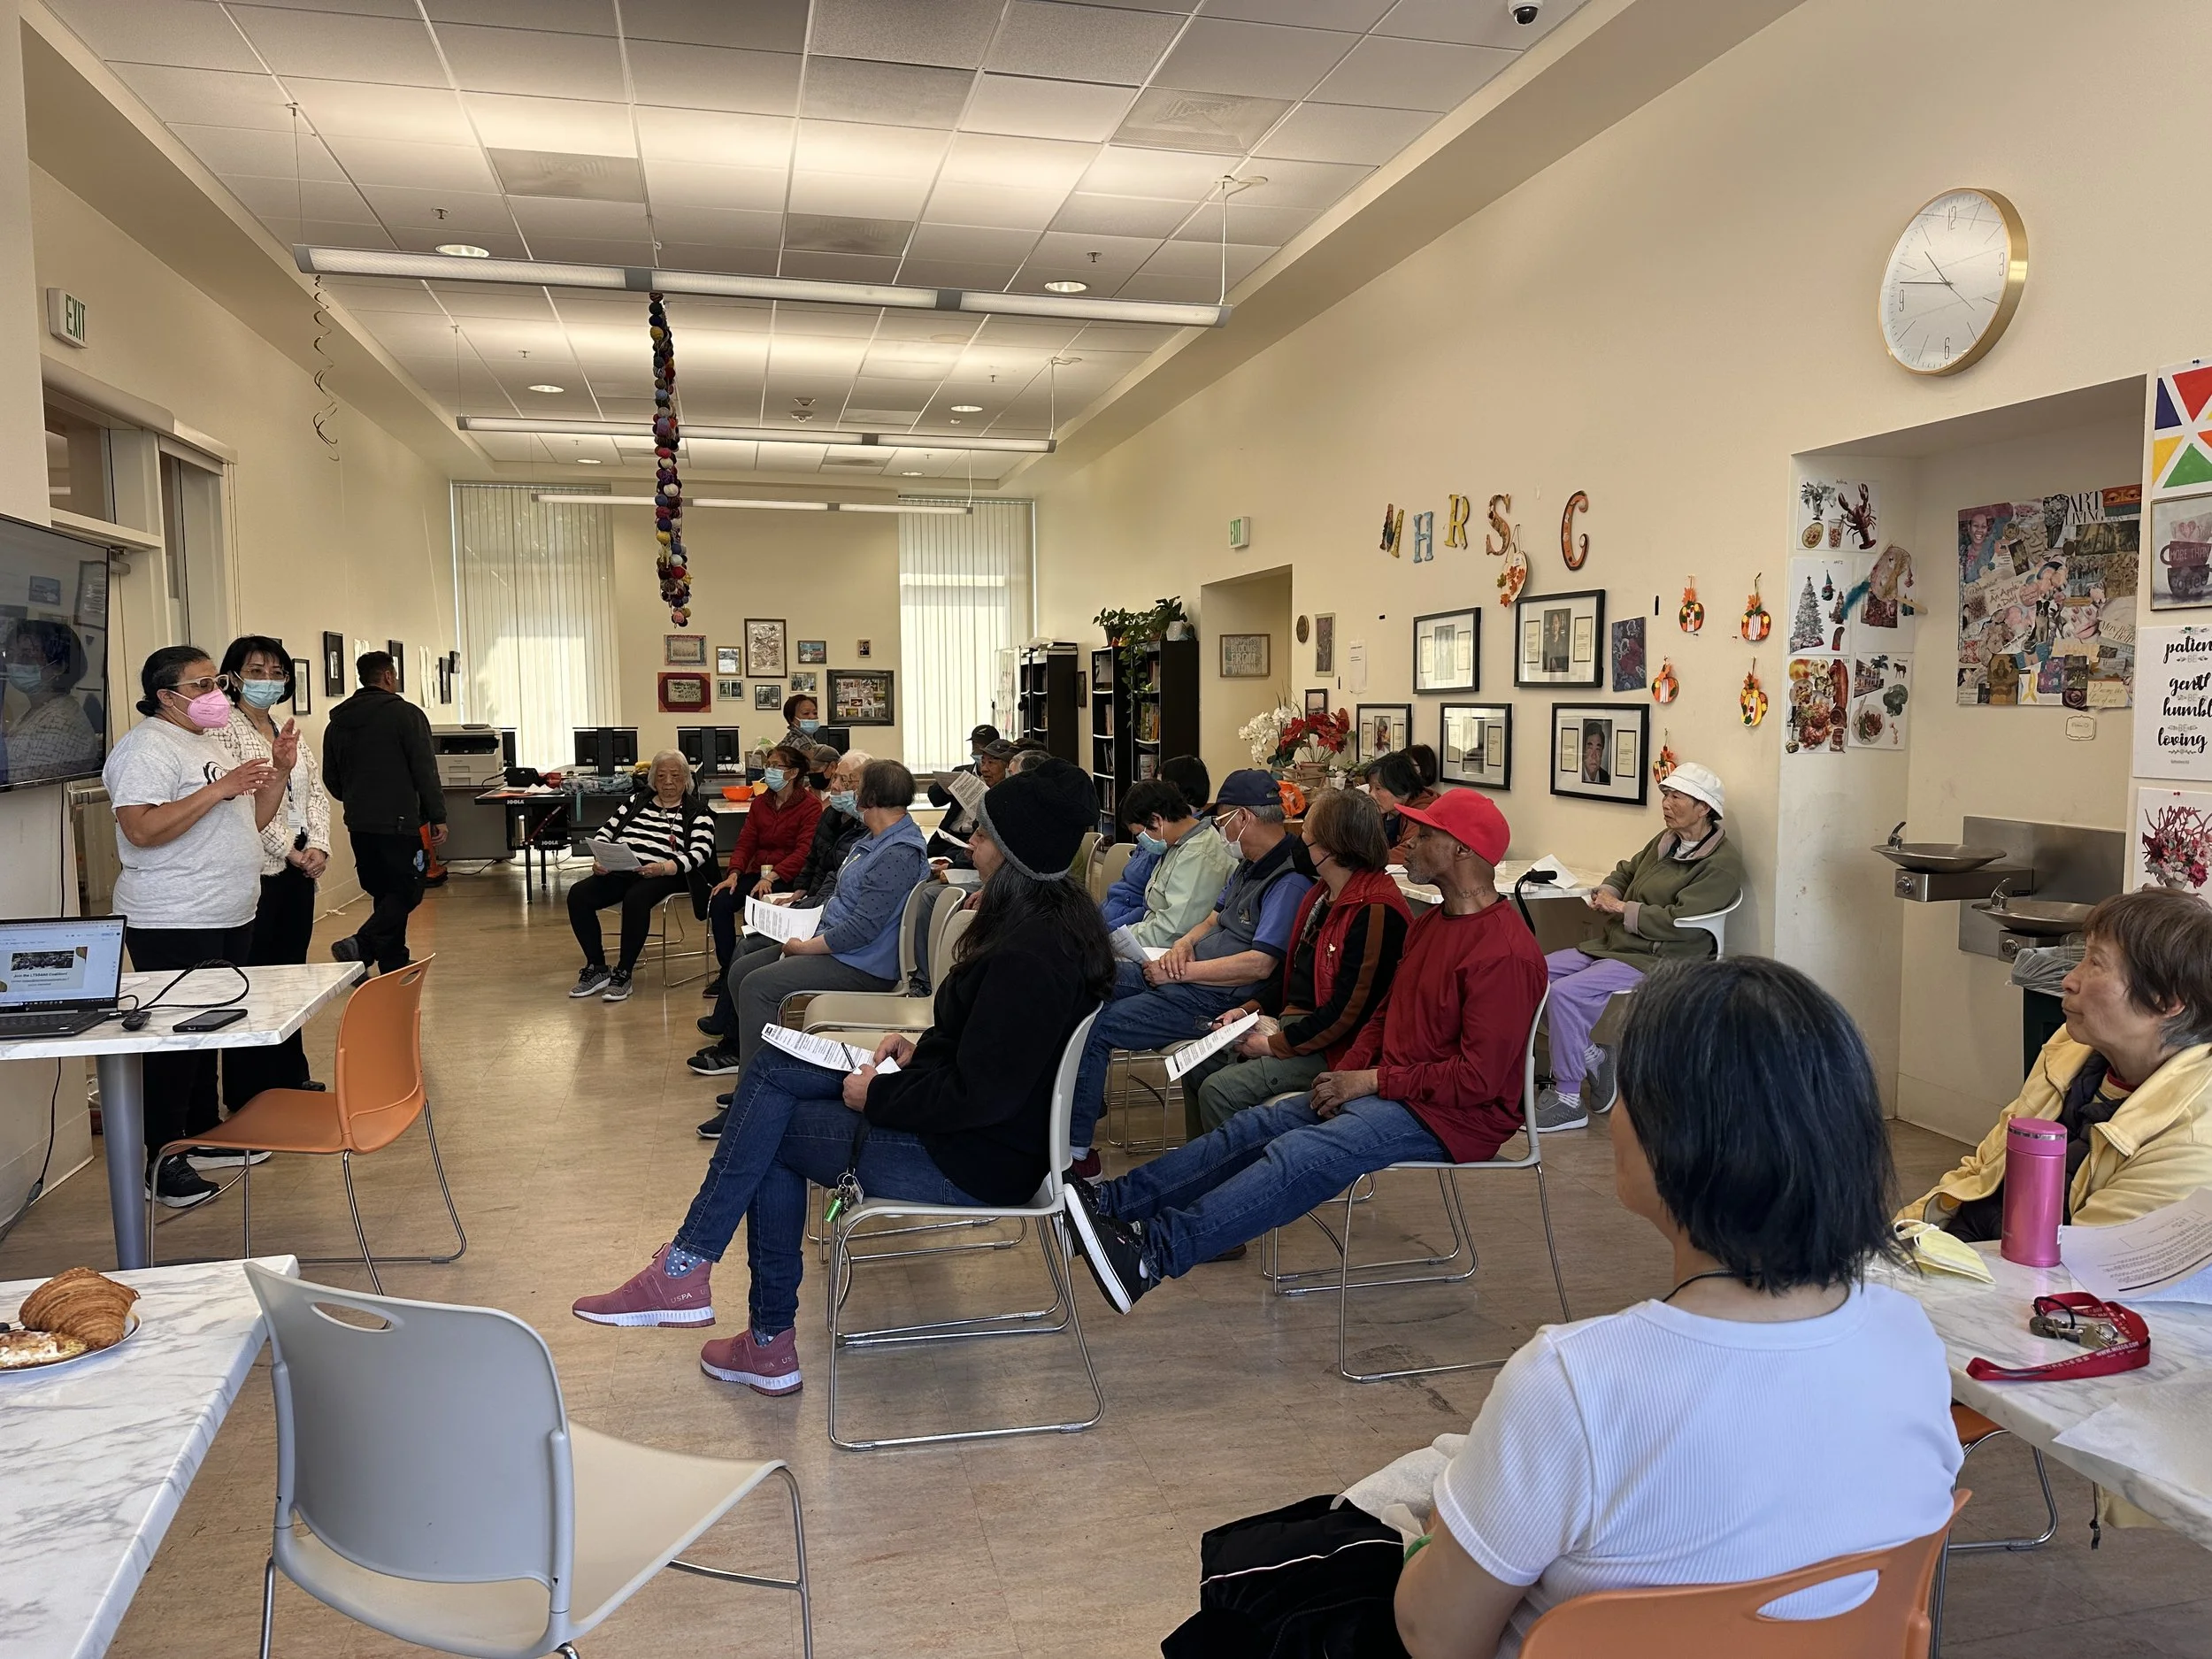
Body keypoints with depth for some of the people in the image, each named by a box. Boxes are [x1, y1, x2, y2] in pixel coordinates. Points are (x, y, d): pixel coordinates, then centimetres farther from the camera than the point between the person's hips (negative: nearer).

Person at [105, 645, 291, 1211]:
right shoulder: (146, 748, -13)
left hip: (228, 918, 9)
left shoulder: (210, 744, 17)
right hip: (173, 925, -9)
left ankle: (205, 1135, 27)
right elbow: (142, 829, -25)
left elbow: (250, 820, 20)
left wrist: (279, 770, 6)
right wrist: (218, 789, -26)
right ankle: (163, 1161, 4)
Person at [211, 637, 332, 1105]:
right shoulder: (224, 732, -8)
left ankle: (290, 1077, 24)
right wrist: (289, 849, -14)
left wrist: (318, 846, -3)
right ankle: (249, 1093, 6)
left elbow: (316, 793, 12)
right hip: (257, 870, -7)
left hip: (299, 868, 7)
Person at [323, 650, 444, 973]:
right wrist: (438, 817, -6)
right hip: (399, 822, -7)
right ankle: (361, 944, -22)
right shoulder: (406, 714, -7)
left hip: (359, 825, 7)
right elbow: (425, 771, -11)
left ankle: (392, 967, 14)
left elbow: (330, 778, 18)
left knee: (385, 894, 13)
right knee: (407, 891, -3)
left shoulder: (338, 722, 12)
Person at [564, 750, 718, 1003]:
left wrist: (663, 868, -24)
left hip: (662, 875, -5)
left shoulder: (697, 812, 7)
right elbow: (606, 832, 18)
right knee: (578, 895, -21)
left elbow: (700, 853, -7)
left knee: (635, 899, -37)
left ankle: (622, 974, -23)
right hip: (618, 872, 5)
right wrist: (599, 859, -3)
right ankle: (597, 969, -8)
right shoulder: (635, 801, 21)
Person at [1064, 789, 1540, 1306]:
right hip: (1388, 1090, 9)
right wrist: (1347, 1073, 0)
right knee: (1251, 1128, -6)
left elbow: (1479, 1077, -21)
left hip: (1453, 1114, -9)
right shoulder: (1431, 923, 13)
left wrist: (1372, 1081, -16)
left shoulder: (1506, 952, -18)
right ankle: (1110, 1203, -11)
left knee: (1301, 1154, -28)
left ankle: (1155, 1252, -34)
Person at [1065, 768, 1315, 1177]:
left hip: (1220, 999, -10)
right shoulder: (1250, 865, 12)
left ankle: (1075, 1150, -9)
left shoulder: (1290, 880, -20)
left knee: (1092, 1028, -18)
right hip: (1189, 977, 10)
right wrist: (1184, 944, 0)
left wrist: (1180, 972, -19)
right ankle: (1089, 1095, 20)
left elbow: (1259, 964, -26)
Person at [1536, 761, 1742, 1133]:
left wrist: (1621, 908, -13)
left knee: (1565, 992, -28)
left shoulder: (1722, 863, -11)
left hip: (1655, 960, -9)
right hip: (1612, 946, 9)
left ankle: (1567, 1101, -16)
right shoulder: (1666, 841, 15)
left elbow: (1681, 922, -21)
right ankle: (1591, 1057, 4)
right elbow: (1626, 871, 31)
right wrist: (1607, 893, 8)